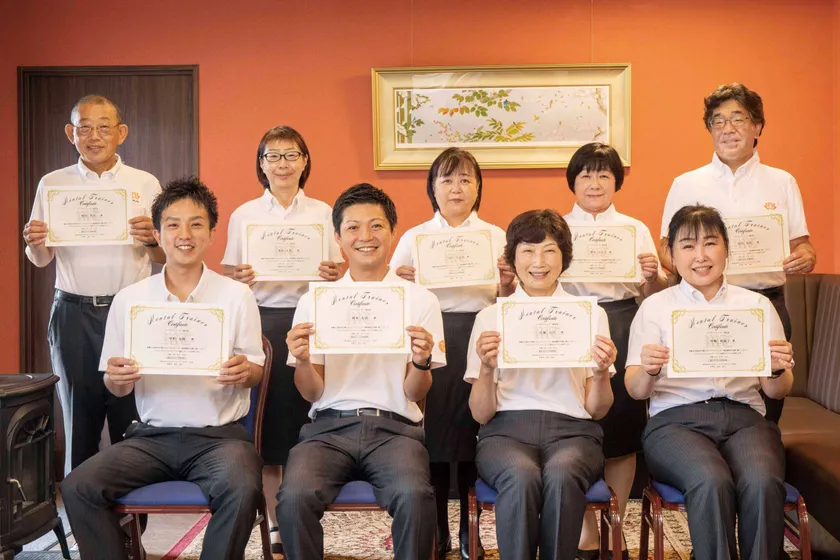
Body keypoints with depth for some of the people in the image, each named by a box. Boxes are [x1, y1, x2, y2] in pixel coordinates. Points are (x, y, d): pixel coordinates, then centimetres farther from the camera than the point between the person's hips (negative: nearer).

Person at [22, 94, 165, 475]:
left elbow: (165, 257, 7)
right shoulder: (52, 184, 8)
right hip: (74, 314, 1)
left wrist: (152, 239, -14)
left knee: (131, 416, 0)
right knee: (79, 417, 8)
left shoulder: (145, 184, 5)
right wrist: (34, 243, -10)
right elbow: (40, 261, 12)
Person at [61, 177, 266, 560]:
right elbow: (116, 388, 8)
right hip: (152, 435, 3)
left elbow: (255, 372, 5)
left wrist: (244, 372, -19)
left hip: (219, 434, -2)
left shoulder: (236, 295, 0)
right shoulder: (129, 299, 5)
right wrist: (117, 379, -15)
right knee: (77, 487, -20)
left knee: (241, 490, -32)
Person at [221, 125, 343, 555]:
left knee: (304, 413, -2)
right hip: (260, 320, 0)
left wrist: (334, 274, -12)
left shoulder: (321, 212, 7)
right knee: (268, 414, -2)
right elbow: (228, 274, 8)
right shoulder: (244, 214, 6)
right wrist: (238, 278, -14)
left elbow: (336, 273, 10)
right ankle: (274, 523, 11)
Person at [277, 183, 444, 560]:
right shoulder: (314, 301, 9)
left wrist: (422, 361, -17)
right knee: (294, 498, -28)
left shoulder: (421, 301, 6)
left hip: (395, 427, -1)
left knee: (414, 496, -31)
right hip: (329, 426, 1)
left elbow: (415, 394, 4)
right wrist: (302, 360, -13)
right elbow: (312, 394, 7)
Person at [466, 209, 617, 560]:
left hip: (572, 429, 1)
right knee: (522, 476, -34)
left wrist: (602, 372, -9)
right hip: (506, 430, 0)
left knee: (561, 475, -34)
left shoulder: (591, 314, 14)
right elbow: (481, 414, 7)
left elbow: (597, 410, 11)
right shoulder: (490, 317, 12)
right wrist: (487, 368, -12)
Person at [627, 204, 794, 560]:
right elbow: (635, 391, 4)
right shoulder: (655, 307, 12)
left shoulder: (757, 305, 17)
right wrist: (648, 371, -20)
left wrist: (778, 370, -10)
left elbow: (776, 391, 14)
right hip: (677, 418, -1)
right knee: (712, 483, -33)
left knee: (763, 484, -31)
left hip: (744, 416, 2)